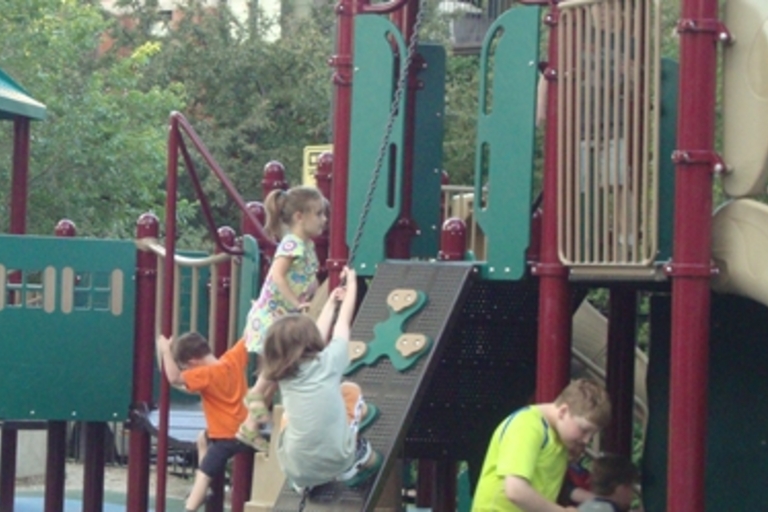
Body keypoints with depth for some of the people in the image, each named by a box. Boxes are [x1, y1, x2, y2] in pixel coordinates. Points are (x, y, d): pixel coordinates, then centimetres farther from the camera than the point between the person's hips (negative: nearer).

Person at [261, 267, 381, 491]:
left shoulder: (282, 374, 5)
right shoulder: (329, 362, -6)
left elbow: (316, 335, 22)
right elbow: (342, 325, 15)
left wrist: (331, 303, 36)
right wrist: (352, 285, 31)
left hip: (296, 470, 3)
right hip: (338, 462, -3)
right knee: (350, 390, 23)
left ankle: (304, 481, 25)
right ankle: (359, 458, 30)